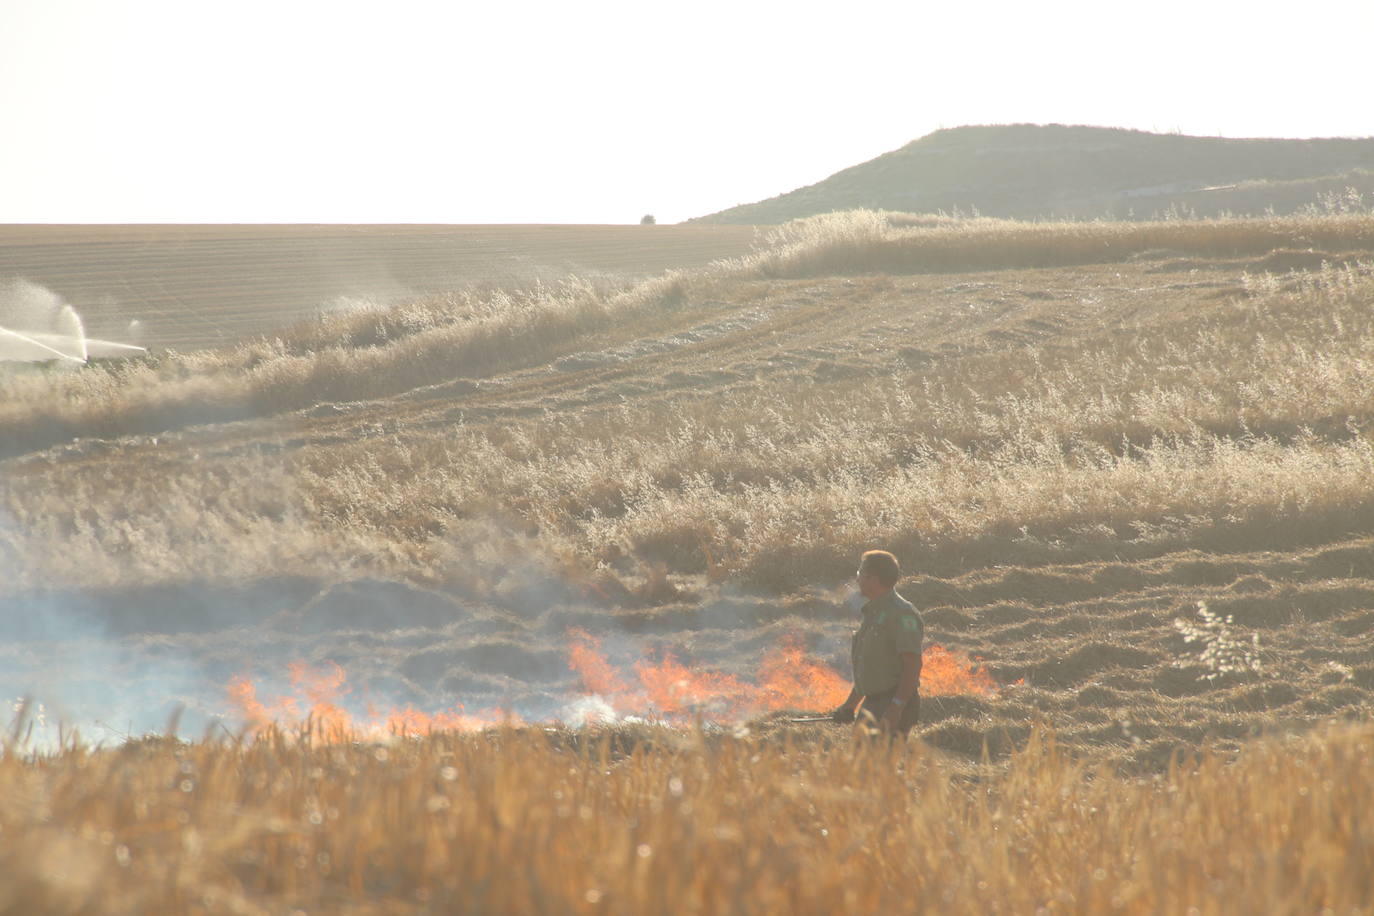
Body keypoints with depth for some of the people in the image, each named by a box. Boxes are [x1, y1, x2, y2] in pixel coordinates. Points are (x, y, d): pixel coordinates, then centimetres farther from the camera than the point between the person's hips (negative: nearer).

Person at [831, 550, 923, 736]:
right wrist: (850, 705, 26)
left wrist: (896, 707, -26)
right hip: (872, 706, 10)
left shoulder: (901, 614, -13)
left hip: (895, 707, -10)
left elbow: (913, 665, -20)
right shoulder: (872, 613, 18)